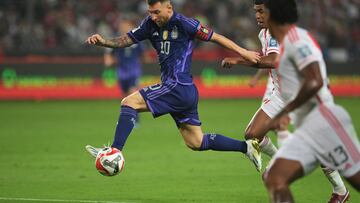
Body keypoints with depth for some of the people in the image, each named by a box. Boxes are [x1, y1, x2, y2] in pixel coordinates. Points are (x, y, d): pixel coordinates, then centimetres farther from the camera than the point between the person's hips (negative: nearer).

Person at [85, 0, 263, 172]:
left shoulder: (183, 24, -11)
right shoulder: (151, 24, 9)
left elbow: (215, 37, -5)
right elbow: (127, 40, 13)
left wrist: (243, 53, 0)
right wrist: (104, 42, -5)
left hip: (179, 87, -9)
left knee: (128, 103, -13)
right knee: (196, 143, 14)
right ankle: (247, 147, 19)